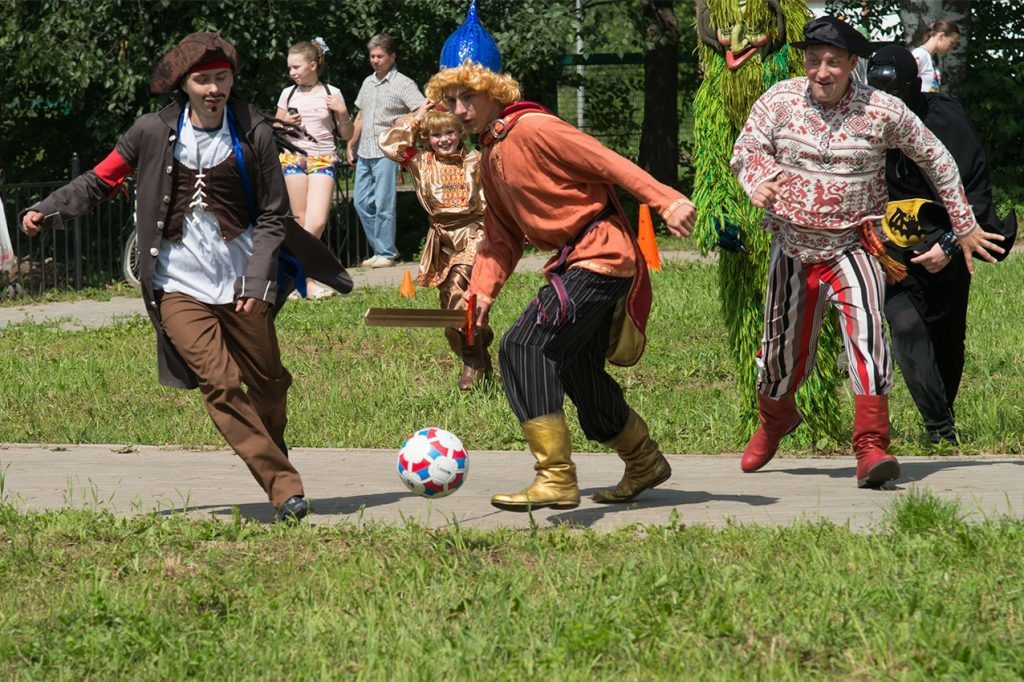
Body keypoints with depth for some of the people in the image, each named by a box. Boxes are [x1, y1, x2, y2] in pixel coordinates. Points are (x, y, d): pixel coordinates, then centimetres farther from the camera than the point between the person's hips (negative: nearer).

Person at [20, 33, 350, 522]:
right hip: (179, 284, -2)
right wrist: (48, 210, -5)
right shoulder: (155, 133, -3)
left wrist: (257, 278, -8)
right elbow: (101, 180, 7)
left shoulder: (253, 133, -2)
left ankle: (274, 460, 35)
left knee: (268, 383, 8)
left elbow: (274, 216, 2)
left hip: (240, 283, 2)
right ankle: (284, 487, -16)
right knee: (220, 383, -15)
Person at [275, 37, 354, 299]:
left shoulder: (332, 94, 3)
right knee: (303, 224, -1)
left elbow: (347, 135, 8)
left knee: (317, 222, -14)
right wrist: (286, 123, -4)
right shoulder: (288, 94, 7)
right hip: (293, 157, 1)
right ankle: (306, 281, 5)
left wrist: (343, 113, -10)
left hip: (322, 160, -1)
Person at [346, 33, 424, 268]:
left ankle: (386, 253, 0)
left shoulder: (403, 84, -4)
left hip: (386, 153, -7)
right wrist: (351, 145, 22)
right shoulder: (368, 83, 17)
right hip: (365, 152, 7)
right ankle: (380, 249, 16)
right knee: (362, 203, 7)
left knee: (383, 205, -7)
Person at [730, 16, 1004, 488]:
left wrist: (965, 227, 7)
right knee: (783, 348, 12)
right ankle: (775, 418, 47)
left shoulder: (882, 111, -8)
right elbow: (746, 148, -11)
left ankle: (871, 449, -29)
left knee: (865, 330, -25)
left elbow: (935, 159, 3)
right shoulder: (780, 100, -4)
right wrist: (759, 179, -36)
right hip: (793, 246, 2)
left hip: (853, 247, -2)